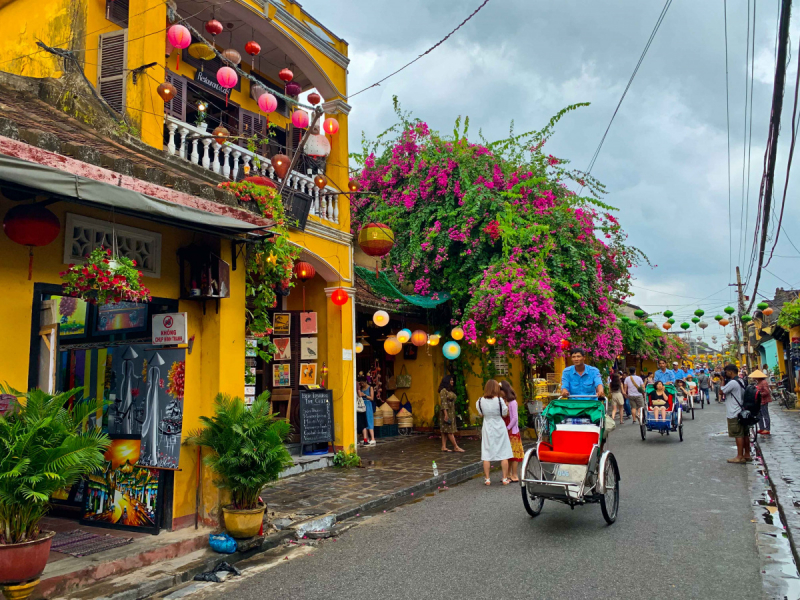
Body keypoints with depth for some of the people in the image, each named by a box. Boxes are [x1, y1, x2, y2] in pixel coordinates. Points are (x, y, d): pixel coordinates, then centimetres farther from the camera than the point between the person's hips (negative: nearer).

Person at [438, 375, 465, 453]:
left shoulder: (450, 390, 16)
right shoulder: (443, 390, -13)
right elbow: (443, 403, -18)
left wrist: (453, 413, 17)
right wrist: (446, 414, -23)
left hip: (451, 412, 9)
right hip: (446, 412, -9)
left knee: (445, 431, 8)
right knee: (450, 430, -4)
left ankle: (444, 447, 8)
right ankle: (456, 447, -3)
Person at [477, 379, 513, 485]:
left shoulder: (480, 401, -7)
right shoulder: (499, 400, -15)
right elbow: (504, 414, -4)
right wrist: (506, 405, 9)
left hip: (487, 429, 2)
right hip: (500, 428, -2)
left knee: (486, 455, 8)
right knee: (504, 455, 8)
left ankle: (487, 479, 11)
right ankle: (505, 479, 13)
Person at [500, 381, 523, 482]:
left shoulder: (512, 402, -12)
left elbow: (515, 418, -15)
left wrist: (508, 428, -14)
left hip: (512, 432, -7)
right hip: (505, 432, 7)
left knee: (513, 453, 0)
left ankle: (514, 475, 5)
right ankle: (509, 474, 19)